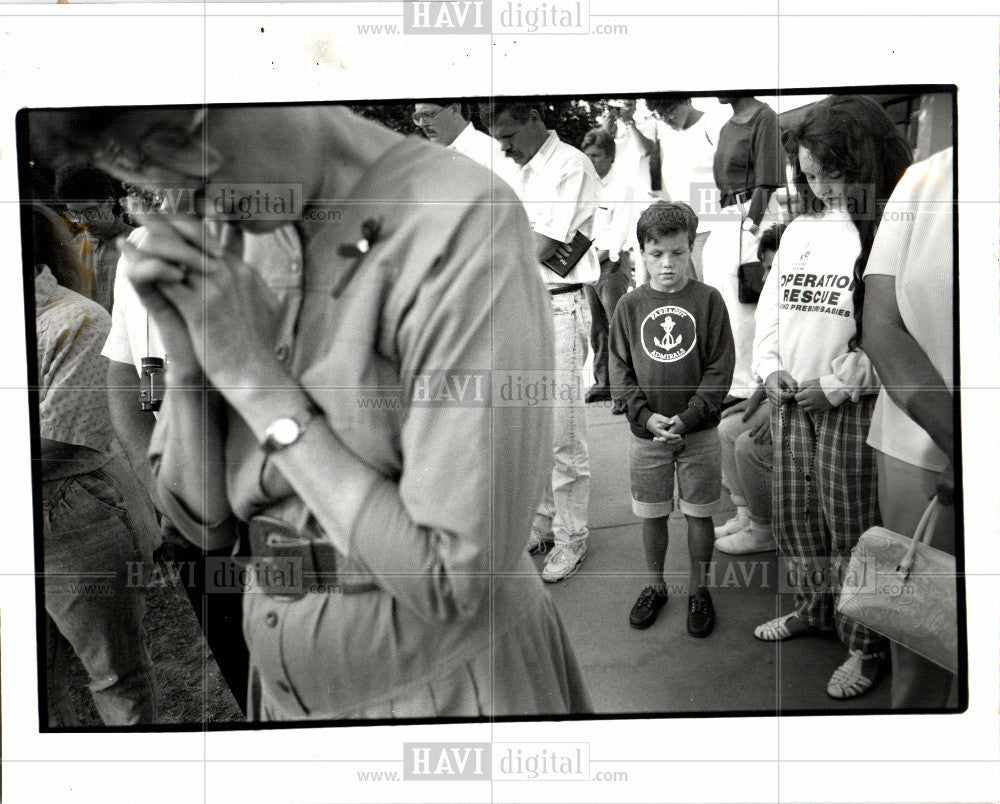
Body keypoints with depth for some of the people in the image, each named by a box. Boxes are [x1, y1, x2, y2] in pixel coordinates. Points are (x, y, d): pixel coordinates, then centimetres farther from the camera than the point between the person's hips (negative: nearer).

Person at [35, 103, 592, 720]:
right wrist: (183, 345, -14)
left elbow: (455, 582, -25)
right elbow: (205, 520, 2)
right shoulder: (233, 251, -1)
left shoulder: (462, 227, -22)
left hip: (444, 690, -6)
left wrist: (249, 370, -21)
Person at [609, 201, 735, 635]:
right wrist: (646, 416, -12)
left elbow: (720, 368, -6)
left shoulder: (708, 300, -5)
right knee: (651, 515, 12)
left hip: (699, 432, -1)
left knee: (698, 514, 9)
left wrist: (687, 418, -15)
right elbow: (620, 371, 1)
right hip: (646, 432, 1)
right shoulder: (630, 306, 0)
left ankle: (698, 590, 28)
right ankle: (655, 587, 32)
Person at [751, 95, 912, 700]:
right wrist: (771, 368, 2)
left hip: (855, 406, -6)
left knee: (853, 525, 1)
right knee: (795, 515, 15)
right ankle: (814, 609, 37)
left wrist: (838, 384, -16)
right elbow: (770, 305, 16)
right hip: (791, 401, 6)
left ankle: (866, 646, 17)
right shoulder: (799, 231, 12)